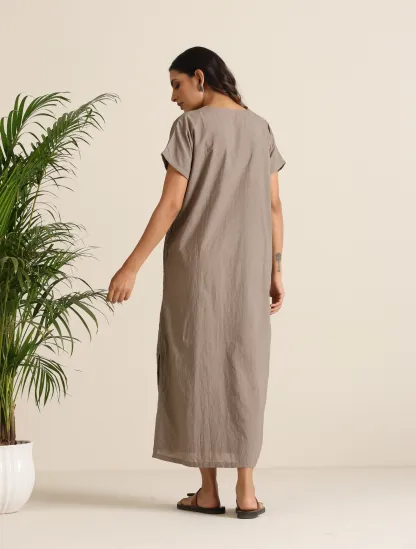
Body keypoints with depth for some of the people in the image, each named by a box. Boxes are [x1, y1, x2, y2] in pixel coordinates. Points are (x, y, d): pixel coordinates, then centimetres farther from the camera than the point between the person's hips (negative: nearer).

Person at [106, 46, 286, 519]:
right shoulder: (260, 128, 10)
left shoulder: (190, 126, -7)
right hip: (247, 269, 5)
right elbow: (273, 207, 8)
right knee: (243, 371, 7)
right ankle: (246, 490, 4)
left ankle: (207, 490, 8)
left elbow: (171, 205, -13)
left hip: (196, 266, -4)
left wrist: (131, 267, -11)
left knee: (196, 367, 4)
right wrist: (275, 272, 12)